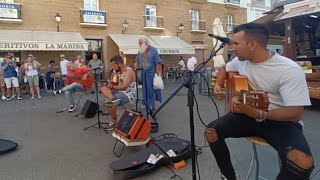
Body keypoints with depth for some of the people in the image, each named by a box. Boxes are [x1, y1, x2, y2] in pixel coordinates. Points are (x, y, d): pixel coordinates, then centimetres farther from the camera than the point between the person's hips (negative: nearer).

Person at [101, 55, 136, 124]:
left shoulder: (129, 71, -19)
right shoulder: (120, 71, 11)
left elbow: (124, 87, -27)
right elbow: (119, 85, 14)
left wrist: (112, 87, -15)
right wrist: (111, 84, -5)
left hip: (128, 94, -10)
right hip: (121, 92, 10)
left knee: (110, 103, -25)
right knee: (103, 88, -4)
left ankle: (114, 121, -9)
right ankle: (113, 99, -29)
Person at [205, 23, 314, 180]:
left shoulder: (290, 70, -22)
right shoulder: (241, 61, -1)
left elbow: (295, 114, -25)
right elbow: (225, 69, 22)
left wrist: (257, 114, -38)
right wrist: (218, 85, 3)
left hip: (281, 121, -5)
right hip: (248, 115, 5)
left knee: (303, 161, -32)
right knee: (211, 131, -12)